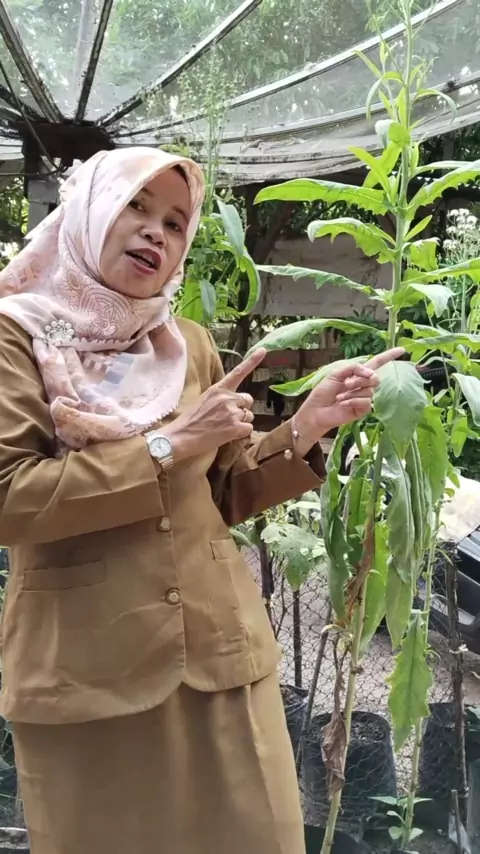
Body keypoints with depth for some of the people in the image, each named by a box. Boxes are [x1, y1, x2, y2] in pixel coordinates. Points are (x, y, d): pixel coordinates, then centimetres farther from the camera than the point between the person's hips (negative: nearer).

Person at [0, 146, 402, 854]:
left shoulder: (192, 344, 10)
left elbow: (226, 497, 11)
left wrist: (306, 429, -4)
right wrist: (167, 445, -16)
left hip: (220, 652, 4)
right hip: (86, 668, -3)